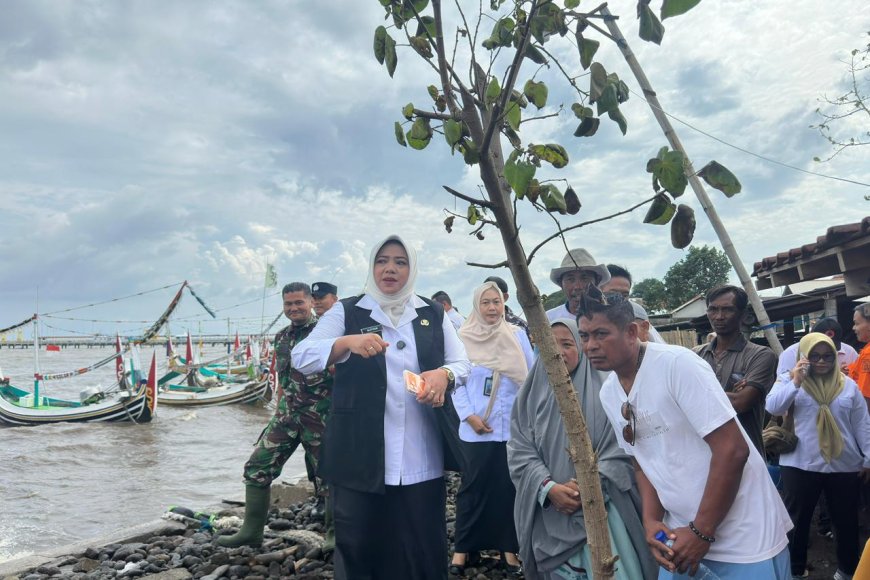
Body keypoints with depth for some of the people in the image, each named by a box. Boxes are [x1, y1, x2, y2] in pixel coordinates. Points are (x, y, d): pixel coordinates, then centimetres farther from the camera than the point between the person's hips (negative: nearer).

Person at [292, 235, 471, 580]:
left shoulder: (433, 314, 9)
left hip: (422, 461, 2)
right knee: (359, 550, 8)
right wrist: (348, 342, -28)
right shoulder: (347, 312, 2)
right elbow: (301, 357, -8)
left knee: (425, 550, 8)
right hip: (359, 459, -1)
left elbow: (463, 364, 10)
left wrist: (444, 374, -15)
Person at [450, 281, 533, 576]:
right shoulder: (463, 338, -1)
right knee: (473, 486, 7)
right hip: (476, 428, -1)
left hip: (513, 425, 1)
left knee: (509, 486, 8)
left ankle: (509, 547, 20)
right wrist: (469, 415, -9)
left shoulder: (517, 335, 3)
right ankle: (462, 547, 19)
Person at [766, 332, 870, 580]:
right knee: (797, 520, 5)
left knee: (846, 520, 14)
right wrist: (795, 382, -22)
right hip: (800, 465, -2)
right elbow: (772, 407, -16)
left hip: (844, 465, 3)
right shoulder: (789, 380, -1)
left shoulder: (848, 385, 6)